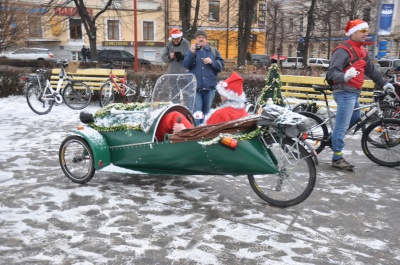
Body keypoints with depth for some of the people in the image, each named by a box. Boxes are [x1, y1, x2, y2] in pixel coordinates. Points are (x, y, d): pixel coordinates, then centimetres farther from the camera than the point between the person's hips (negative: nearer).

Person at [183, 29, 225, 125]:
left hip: (209, 86, 2)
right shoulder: (190, 50, 9)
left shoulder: (213, 51, 11)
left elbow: (222, 64, 5)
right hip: (195, 86, -2)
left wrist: (212, 62, -11)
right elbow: (186, 65, -5)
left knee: (206, 111, 11)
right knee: (197, 112, -11)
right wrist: (192, 53, -18)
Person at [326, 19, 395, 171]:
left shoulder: (362, 51, 15)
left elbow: (371, 70, 25)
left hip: (354, 93, 9)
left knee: (356, 118, 19)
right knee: (342, 125, -6)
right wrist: (344, 77, -42)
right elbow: (332, 72, -22)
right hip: (344, 92, -9)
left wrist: (383, 83, 25)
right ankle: (337, 158, 0)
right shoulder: (343, 50, -13)